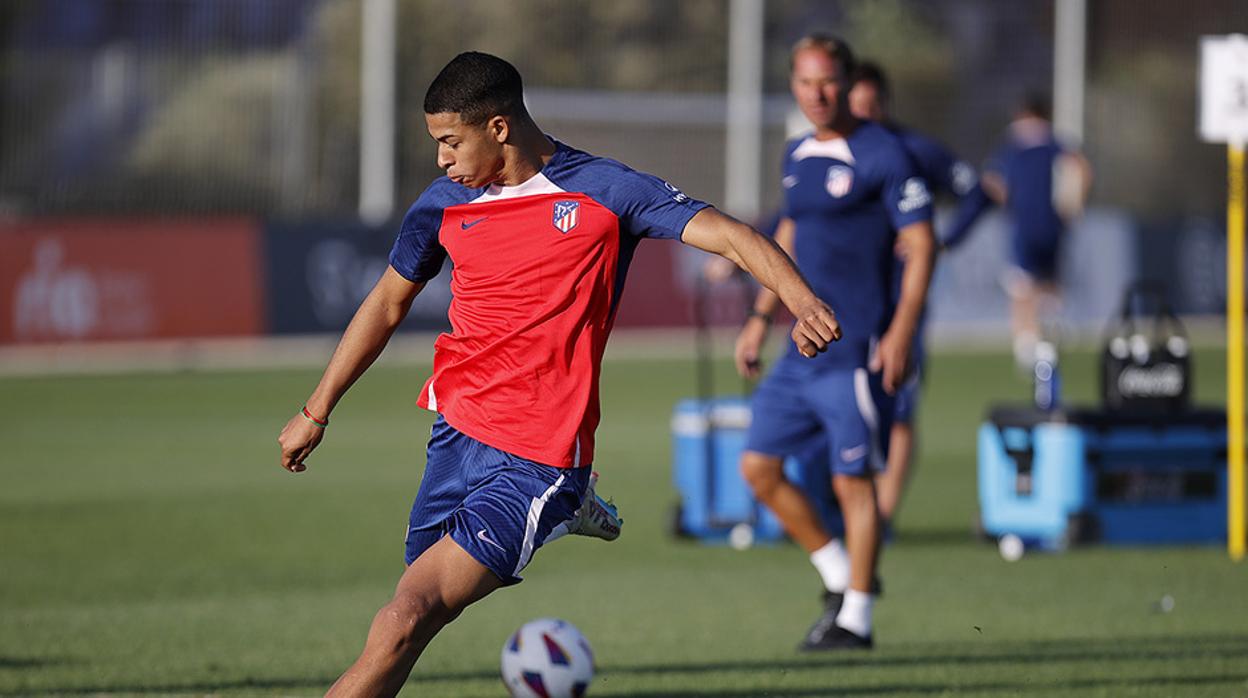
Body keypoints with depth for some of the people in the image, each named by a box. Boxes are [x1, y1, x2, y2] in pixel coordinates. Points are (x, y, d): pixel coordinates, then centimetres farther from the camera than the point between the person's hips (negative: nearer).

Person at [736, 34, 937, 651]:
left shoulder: (881, 154, -9)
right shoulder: (798, 156, 14)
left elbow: (920, 246, -10)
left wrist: (901, 333, -19)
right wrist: (761, 316, 22)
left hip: (856, 349, -8)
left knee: (852, 480, -5)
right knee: (758, 466, 5)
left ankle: (855, 618, 3)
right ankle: (839, 575, 19)